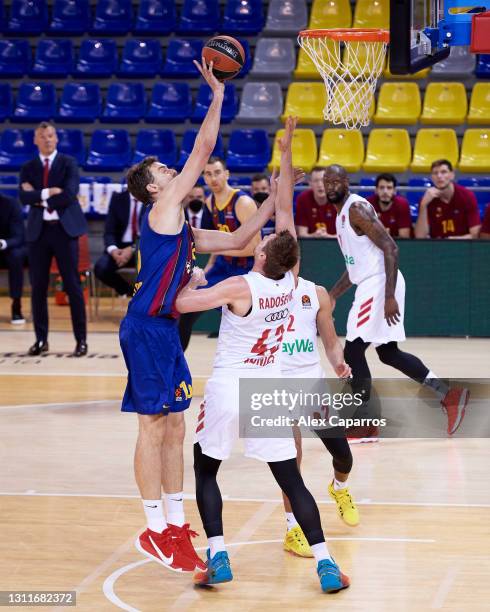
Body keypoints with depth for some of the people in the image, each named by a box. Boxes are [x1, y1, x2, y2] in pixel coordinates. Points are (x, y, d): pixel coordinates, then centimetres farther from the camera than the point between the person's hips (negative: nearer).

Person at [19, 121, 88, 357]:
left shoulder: (68, 163, 1)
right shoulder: (28, 168, 9)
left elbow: (69, 195, -14)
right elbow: (24, 197, -7)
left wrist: (39, 197, -9)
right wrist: (48, 192, -18)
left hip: (64, 229, -3)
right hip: (38, 231, 3)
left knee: (73, 286, -2)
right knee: (38, 287, 4)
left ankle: (81, 340, 3)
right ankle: (41, 339, 12)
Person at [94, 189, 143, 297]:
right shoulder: (118, 198, 6)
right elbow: (109, 231, 2)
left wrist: (132, 249, -25)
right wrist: (113, 250, -20)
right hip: (120, 247, 3)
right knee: (100, 268, -25)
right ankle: (129, 292, 2)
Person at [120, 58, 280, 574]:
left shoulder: (181, 230, 19)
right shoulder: (162, 209, -6)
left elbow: (236, 241, 27)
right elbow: (203, 149, -8)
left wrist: (272, 203, 20)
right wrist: (217, 95, -2)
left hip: (164, 329, 10)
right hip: (146, 328, -10)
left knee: (173, 427, 11)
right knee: (153, 427, -6)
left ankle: (174, 524, 16)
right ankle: (155, 530, -2)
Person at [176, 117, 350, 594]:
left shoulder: (241, 287, -17)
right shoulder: (290, 281, -4)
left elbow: (183, 304, -21)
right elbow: (284, 209, 3)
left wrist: (195, 280, 0)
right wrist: (285, 154, 7)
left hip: (228, 388, -4)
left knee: (205, 470, 14)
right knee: (291, 480, 7)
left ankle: (218, 559, 2)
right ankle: (325, 565, -1)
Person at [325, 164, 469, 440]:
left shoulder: (357, 208, -13)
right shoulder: (342, 215, 18)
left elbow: (390, 249, -20)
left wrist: (390, 297, -26)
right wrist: (332, 296, 25)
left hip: (379, 286, -10)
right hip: (370, 287, 10)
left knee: (353, 351, -6)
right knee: (388, 353, 15)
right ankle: (450, 395, 15)